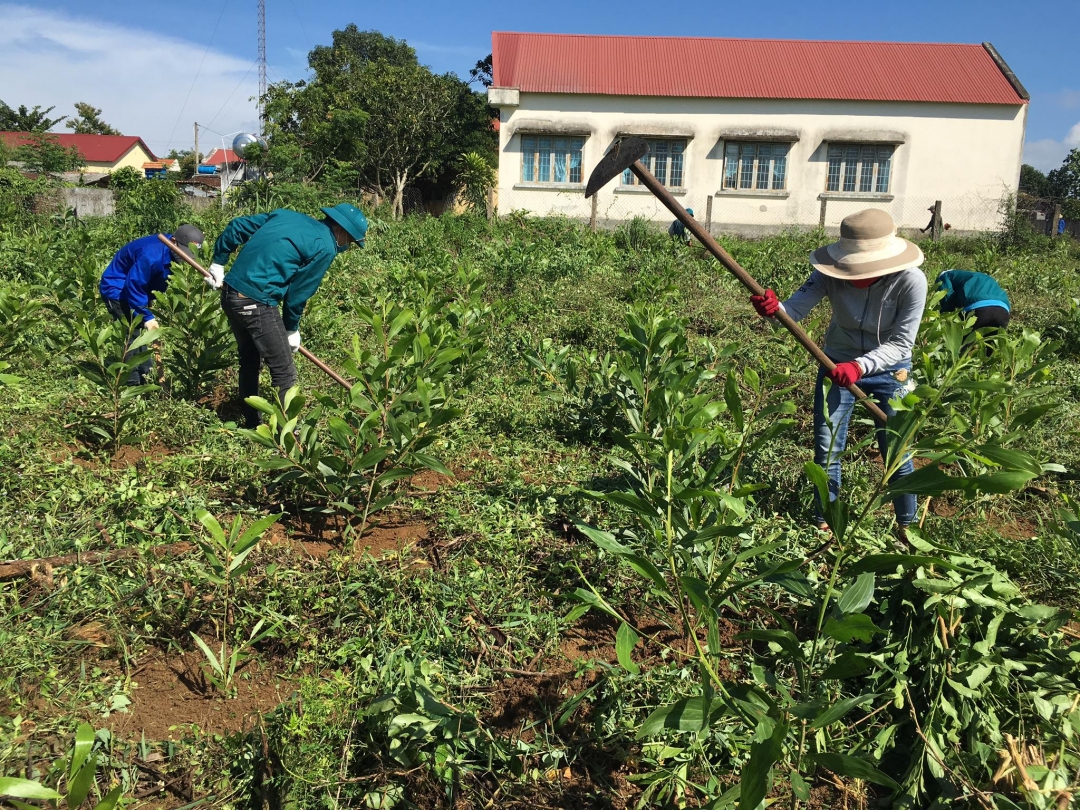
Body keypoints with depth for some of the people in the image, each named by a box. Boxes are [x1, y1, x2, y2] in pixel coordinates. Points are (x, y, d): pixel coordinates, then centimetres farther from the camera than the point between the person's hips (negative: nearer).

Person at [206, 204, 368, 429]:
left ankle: (251, 425, 35)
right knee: (284, 373, 2)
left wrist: (218, 262, 23)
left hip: (230, 293, 9)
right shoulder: (325, 247, -7)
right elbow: (299, 292, -3)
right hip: (256, 303, -9)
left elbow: (237, 226, 17)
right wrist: (292, 329, 11)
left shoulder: (287, 215, 16)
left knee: (249, 361, 23)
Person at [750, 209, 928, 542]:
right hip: (837, 364, 2)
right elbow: (796, 308, -33)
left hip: (889, 370, -2)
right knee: (826, 450, 6)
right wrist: (773, 308, -57)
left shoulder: (911, 282, -28)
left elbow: (901, 343, -27)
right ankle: (824, 521, 27)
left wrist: (860, 366, -43)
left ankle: (907, 524, 30)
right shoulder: (832, 275, -24)